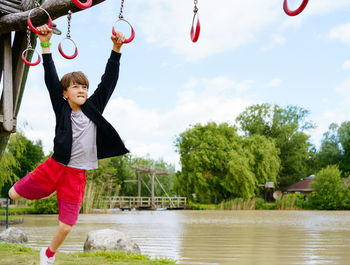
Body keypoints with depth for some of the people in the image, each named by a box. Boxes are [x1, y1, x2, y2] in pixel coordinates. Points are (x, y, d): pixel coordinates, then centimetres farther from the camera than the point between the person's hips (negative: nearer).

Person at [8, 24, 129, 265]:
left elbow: (108, 81, -4)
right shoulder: (61, 108, -2)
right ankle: (50, 190, 35)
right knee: (14, 194, 7)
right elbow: (51, 79, -8)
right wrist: (46, 45, -14)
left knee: (66, 226, 5)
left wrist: (116, 50, -12)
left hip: (77, 175, 1)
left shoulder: (94, 108, 1)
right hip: (55, 166, 0)